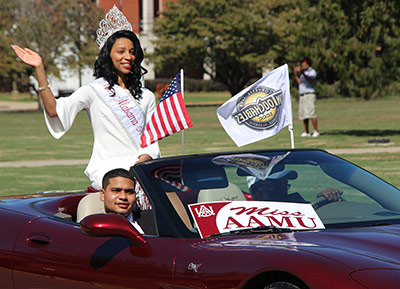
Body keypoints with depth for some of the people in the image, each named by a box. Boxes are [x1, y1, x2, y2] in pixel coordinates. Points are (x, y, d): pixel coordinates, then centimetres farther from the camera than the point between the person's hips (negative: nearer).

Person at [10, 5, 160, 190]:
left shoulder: (146, 97, 18)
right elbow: (54, 110, -7)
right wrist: (39, 69, -14)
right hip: (107, 167, -3)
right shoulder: (95, 90, 6)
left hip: (141, 165, 4)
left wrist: (143, 161, -8)